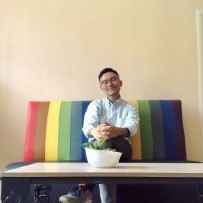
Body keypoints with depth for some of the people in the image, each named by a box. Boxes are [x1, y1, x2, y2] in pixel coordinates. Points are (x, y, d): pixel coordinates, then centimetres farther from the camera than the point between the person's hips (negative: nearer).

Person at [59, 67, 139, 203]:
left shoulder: (130, 108, 10)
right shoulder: (95, 105, 12)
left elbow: (131, 128, -14)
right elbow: (87, 126, -11)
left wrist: (117, 131, -42)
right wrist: (95, 131, -41)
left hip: (121, 149, -1)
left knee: (110, 139, -37)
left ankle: (84, 189, -43)